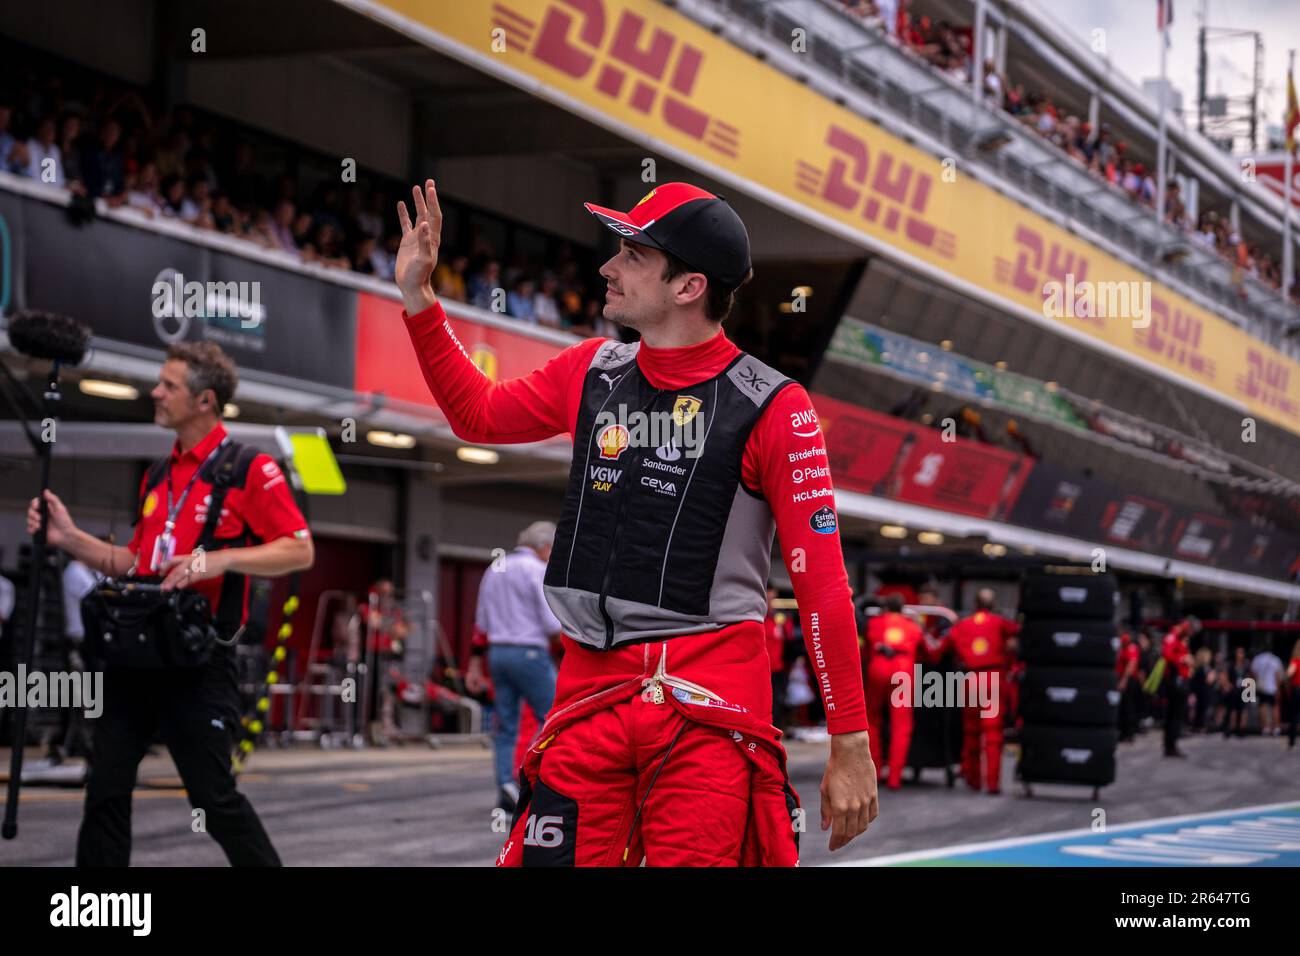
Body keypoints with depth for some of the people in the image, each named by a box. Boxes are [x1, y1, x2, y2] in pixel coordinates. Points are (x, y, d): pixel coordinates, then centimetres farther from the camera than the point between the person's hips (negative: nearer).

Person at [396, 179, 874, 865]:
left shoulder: (772, 408, -6)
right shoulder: (590, 373, 10)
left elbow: (822, 584, -6)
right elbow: (478, 415, 29)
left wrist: (850, 744, -7)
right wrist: (417, 298, 22)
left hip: (711, 705, -4)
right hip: (589, 688, 4)